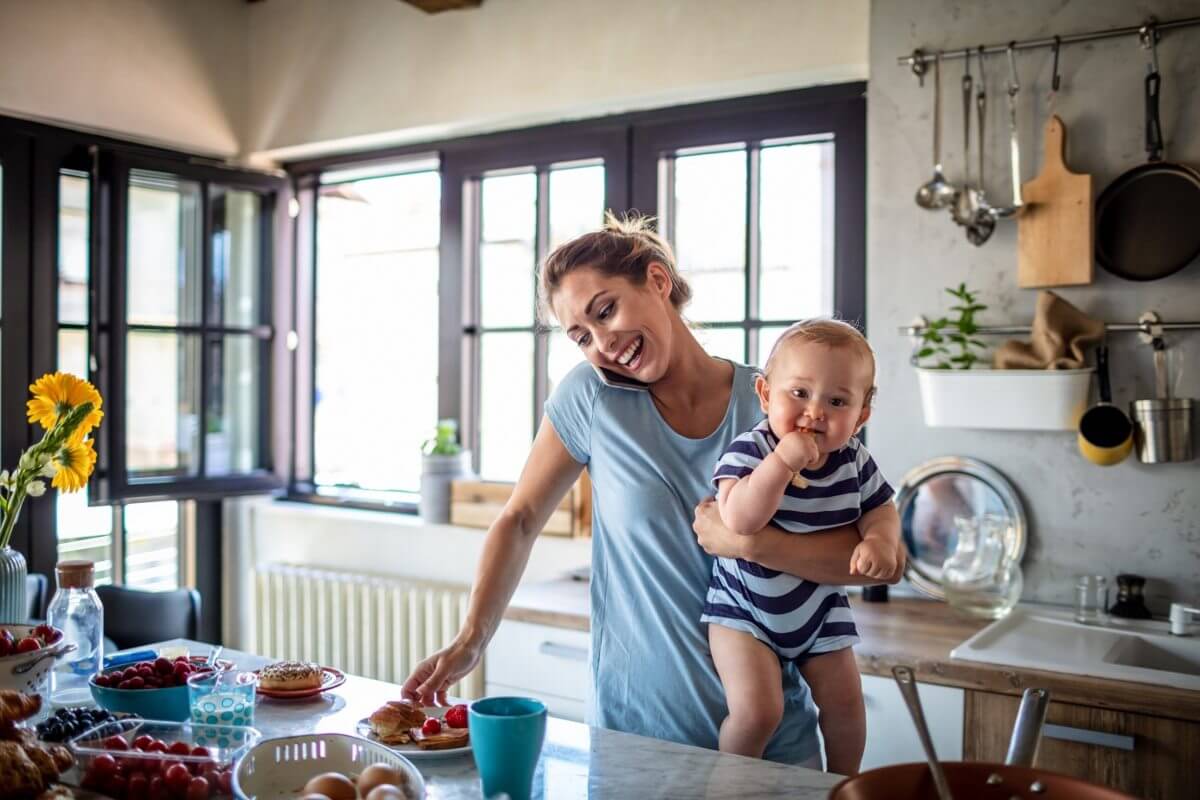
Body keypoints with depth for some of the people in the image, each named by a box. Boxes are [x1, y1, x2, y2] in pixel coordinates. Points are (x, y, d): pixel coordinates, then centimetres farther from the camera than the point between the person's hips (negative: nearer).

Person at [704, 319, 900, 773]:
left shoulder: (854, 462, -8)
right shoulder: (748, 451, -23)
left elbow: (881, 511, 5)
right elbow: (739, 521, -37)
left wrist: (879, 541, -18)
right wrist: (783, 460, -43)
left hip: (820, 610, 5)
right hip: (743, 607, -5)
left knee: (844, 702, 11)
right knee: (757, 709, -16)